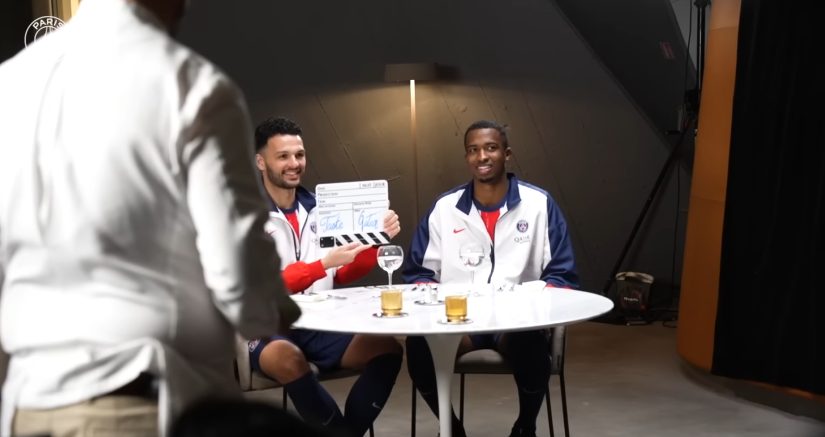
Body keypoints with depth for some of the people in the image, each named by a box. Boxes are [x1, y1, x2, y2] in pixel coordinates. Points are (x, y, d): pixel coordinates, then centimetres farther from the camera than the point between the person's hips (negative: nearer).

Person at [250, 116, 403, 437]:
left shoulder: (317, 209, 10)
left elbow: (344, 274, 11)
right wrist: (324, 263, -26)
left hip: (319, 323, 5)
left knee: (387, 350, -15)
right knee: (289, 360, -37)